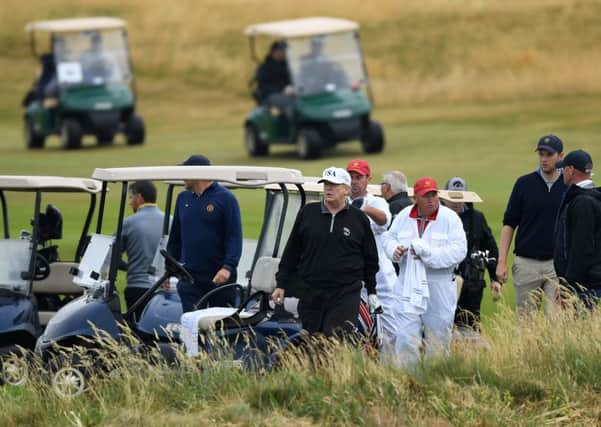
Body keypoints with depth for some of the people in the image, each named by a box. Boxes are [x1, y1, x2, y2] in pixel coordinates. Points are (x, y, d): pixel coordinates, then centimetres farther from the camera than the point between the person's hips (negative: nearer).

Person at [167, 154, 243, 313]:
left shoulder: (225, 198, -5)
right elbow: (175, 237, 19)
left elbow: (235, 237, -11)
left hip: (219, 276, -4)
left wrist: (228, 267, -23)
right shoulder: (183, 198, 12)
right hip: (190, 275, 4)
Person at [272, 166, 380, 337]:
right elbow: (292, 251, 13)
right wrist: (281, 284, 10)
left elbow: (371, 258, 14)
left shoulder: (359, 219, 5)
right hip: (311, 293, 3)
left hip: (346, 295, -3)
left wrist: (371, 291, 14)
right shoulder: (308, 213, 8)